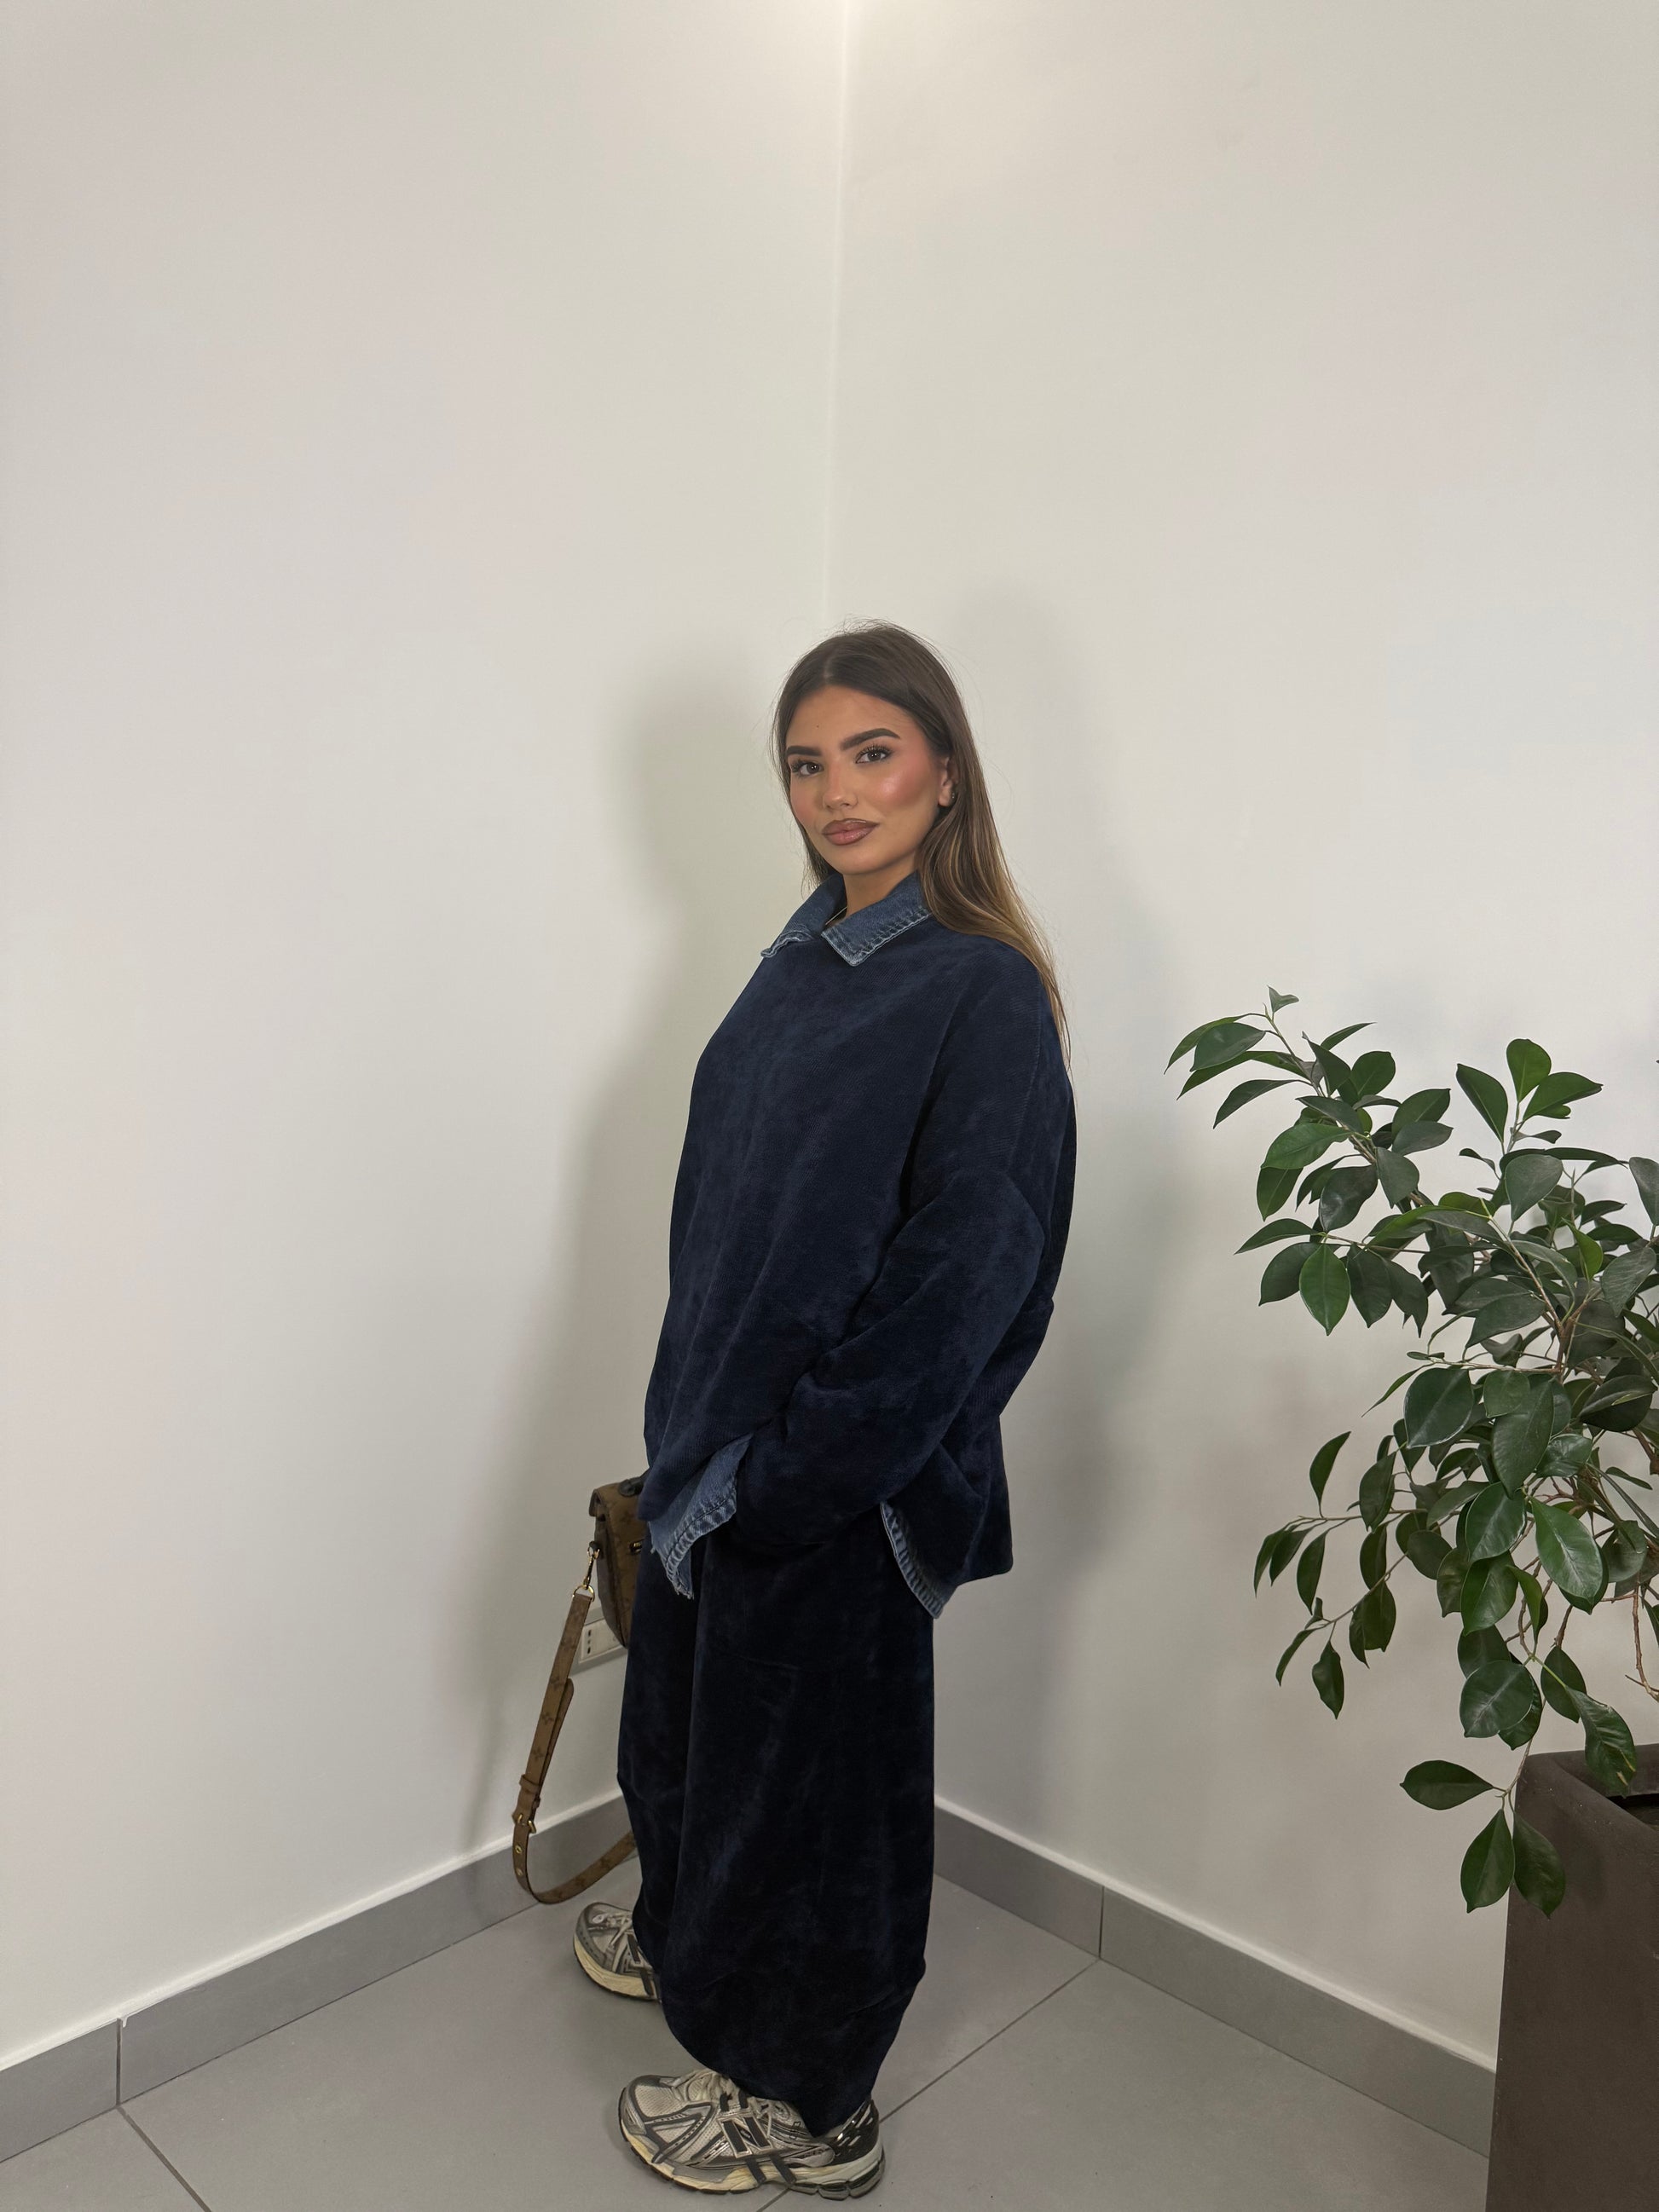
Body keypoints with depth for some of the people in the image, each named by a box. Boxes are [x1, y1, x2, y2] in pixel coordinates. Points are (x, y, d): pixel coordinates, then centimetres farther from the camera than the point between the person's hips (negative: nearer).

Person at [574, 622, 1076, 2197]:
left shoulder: (982, 992, -19)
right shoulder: (808, 954, 5)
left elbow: (964, 1269, -22)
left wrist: (793, 1461, -20)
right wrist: (694, 1417, 10)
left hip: (838, 1469, -8)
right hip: (725, 1431, 8)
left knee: (807, 1743, 10)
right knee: (686, 1699, 26)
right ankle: (694, 1936, 55)